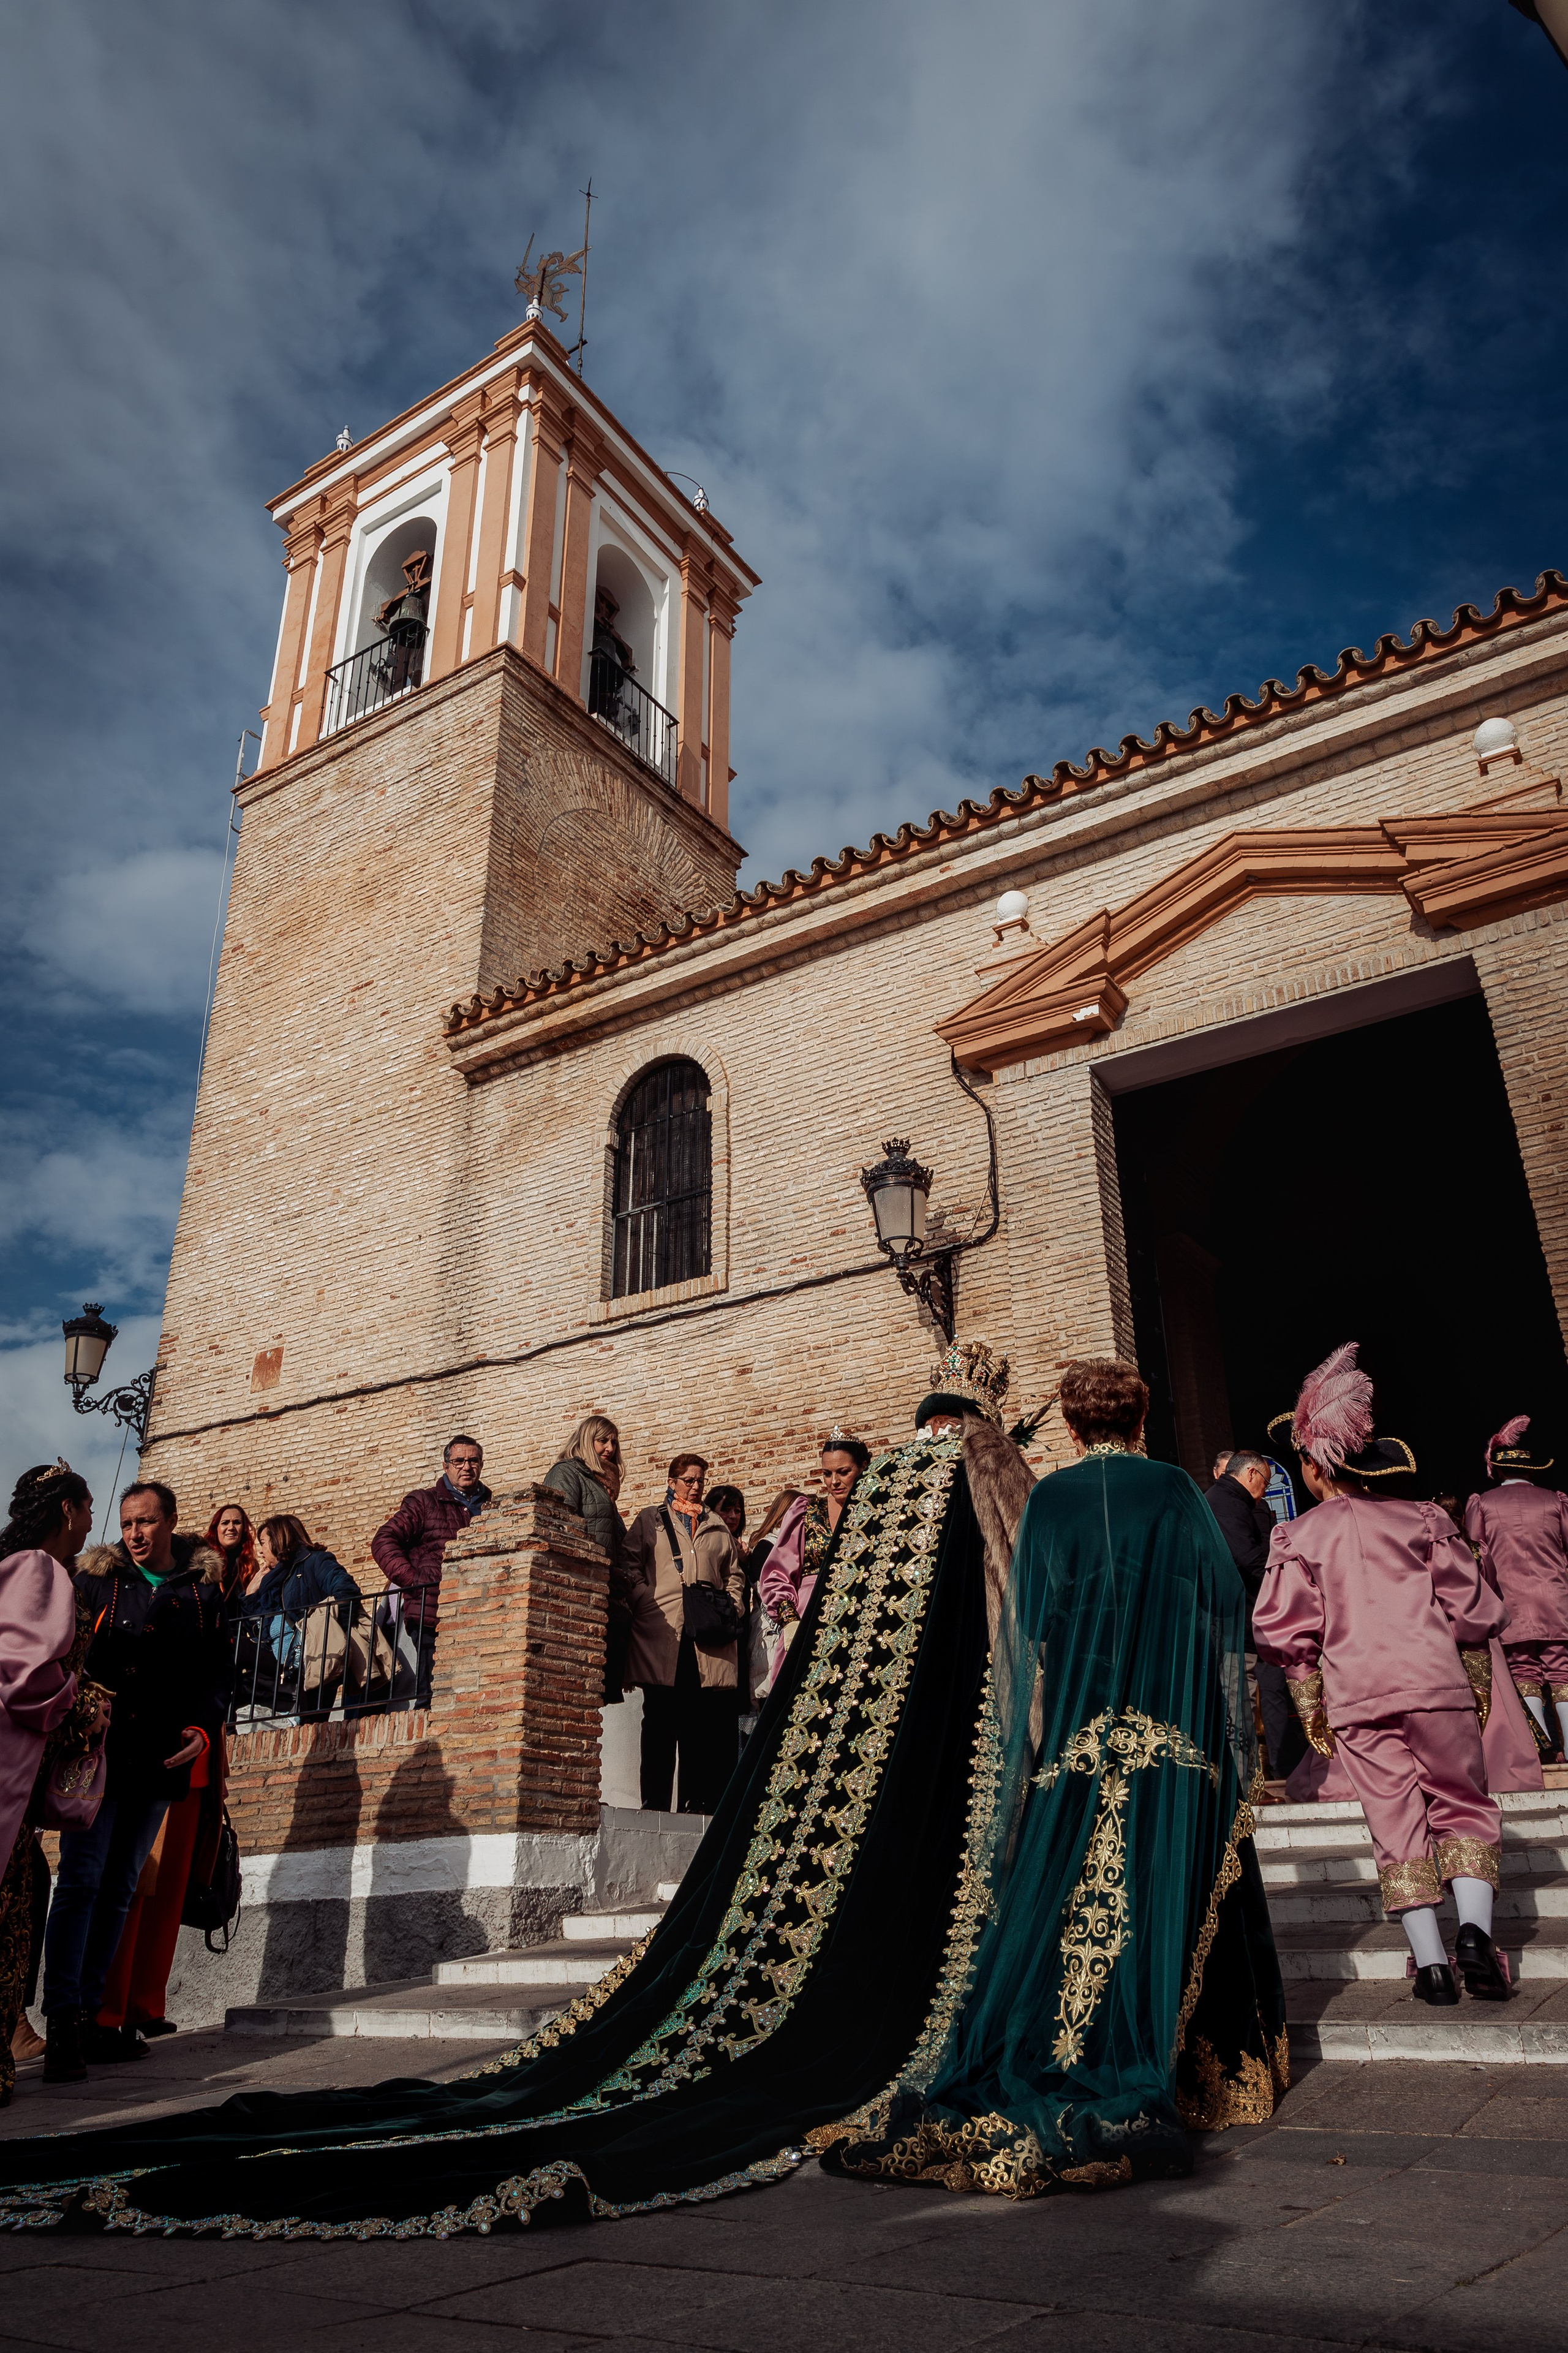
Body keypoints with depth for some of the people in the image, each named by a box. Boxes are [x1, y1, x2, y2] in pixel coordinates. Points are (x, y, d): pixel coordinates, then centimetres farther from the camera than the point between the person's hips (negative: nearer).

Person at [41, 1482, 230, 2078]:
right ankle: (62, 2021, -4)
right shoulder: (97, 1580, 4)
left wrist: (203, 1728, -6)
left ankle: (88, 2017, 19)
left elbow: (218, 1670, 9)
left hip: (161, 1761, 3)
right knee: (81, 1881, -8)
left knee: (119, 1888, 10)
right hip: (99, 1754, -3)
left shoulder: (204, 1589, 7)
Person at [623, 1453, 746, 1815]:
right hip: (661, 1632, -2)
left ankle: (696, 1803, 5)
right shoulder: (650, 1520, 15)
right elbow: (630, 1567, 5)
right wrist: (646, 1603, -8)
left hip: (707, 1634, 2)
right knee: (661, 1721, -3)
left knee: (701, 1723, 0)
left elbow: (734, 1574, 22)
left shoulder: (717, 1526, 24)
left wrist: (731, 1608, 5)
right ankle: (655, 1804, 0)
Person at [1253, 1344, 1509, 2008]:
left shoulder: (1299, 1536, 5)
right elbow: (1471, 1607, 7)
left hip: (1355, 1697, -1)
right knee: (1463, 1807, 13)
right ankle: (1474, 1929, -6)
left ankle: (1431, 1962, 5)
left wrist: (1310, 1708, 10)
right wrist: (1479, 1685, 19)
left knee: (1396, 1823, 6)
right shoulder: (1421, 1518, 9)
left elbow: (1286, 1631, 1)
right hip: (1435, 1681, 1)